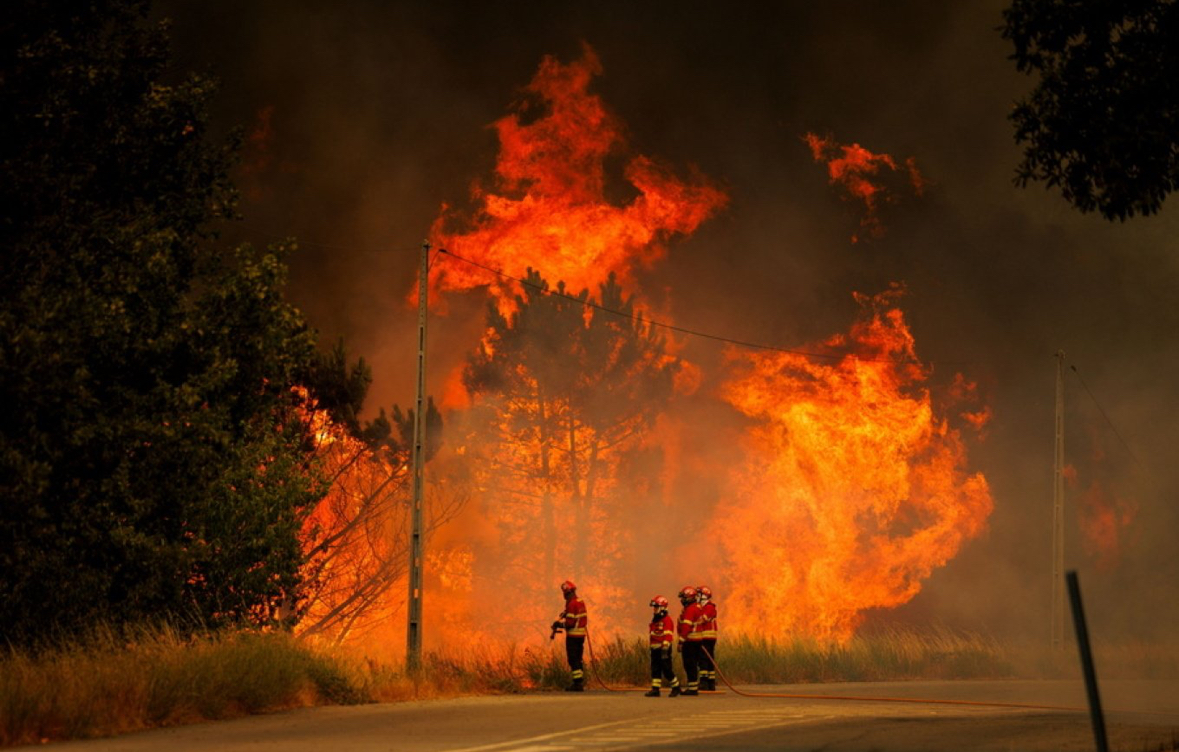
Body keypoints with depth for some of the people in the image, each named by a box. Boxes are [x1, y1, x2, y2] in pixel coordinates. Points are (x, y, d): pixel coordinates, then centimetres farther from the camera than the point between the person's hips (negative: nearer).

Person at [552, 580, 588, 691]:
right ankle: (581, 683, 17)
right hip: (581, 634, 9)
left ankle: (577, 683, -7)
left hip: (573, 635, -9)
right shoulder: (581, 602, 11)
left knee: (573, 660, -5)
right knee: (578, 660, 15)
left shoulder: (572, 604, -18)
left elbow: (570, 623, -22)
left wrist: (559, 624, -6)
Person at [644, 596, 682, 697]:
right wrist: (652, 647, 25)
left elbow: (668, 635, -19)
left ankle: (676, 687, 9)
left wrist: (665, 648, -26)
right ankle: (655, 689, 5)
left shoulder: (667, 620, -12)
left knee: (666, 669, -6)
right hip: (655, 648, 9)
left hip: (663, 648, -9)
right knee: (655, 669, 4)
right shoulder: (654, 620, 18)